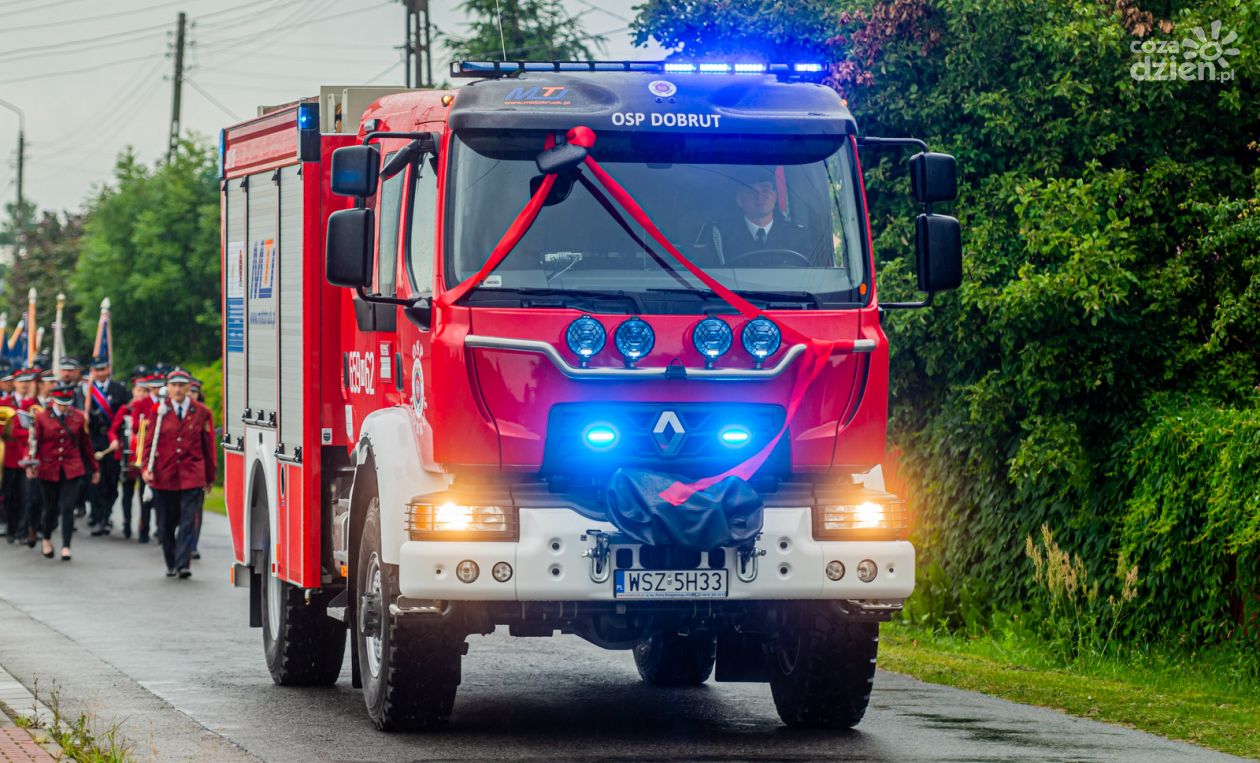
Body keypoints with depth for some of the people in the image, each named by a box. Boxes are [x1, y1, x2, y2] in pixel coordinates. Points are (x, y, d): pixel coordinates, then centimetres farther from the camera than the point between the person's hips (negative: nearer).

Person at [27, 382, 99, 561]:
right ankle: (47, 539, 35)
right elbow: (35, 444, -1)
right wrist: (31, 465, -16)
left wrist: (94, 468, 14)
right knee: (51, 508, 10)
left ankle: (66, 547, -3)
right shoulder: (42, 417, -3)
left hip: (72, 470, 0)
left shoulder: (78, 417, 1)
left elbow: (86, 444, 9)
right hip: (48, 470, 0)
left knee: (68, 508, -8)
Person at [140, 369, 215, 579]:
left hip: (192, 476, -1)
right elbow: (149, 442, 6)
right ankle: (171, 564, 21)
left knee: (188, 521, -10)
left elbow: (208, 446, 9)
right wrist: (146, 468, -9)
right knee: (167, 523, 8)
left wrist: (209, 477, 11)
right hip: (165, 475, 1)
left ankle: (183, 565, -13)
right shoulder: (160, 412, 4)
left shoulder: (201, 412, 4)